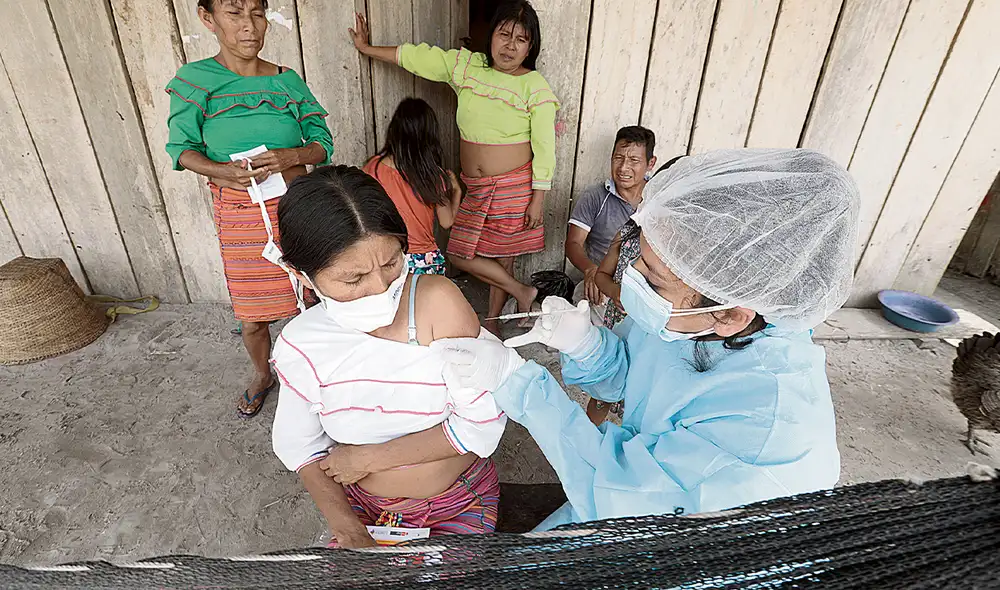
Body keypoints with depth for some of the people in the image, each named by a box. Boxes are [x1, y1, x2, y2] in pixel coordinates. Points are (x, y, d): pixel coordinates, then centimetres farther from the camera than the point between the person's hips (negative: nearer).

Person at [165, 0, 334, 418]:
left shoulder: (288, 81, 1)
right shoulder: (194, 80, -3)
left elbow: (322, 143, 1)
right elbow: (182, 148, 0)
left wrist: (288, 156, -19)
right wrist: (222, 171, -20)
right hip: (239, 216, -1)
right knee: (253, 316, 10)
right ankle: (262, 375, 38)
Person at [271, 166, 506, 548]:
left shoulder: (437, 301, -28)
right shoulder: (300, 347, -17)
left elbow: (483, 424, -25)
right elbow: (299, 446, -1)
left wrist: (369, 457, -17)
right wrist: (346, 527, -14)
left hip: (459, 503, -1)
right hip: (365, 506, 2)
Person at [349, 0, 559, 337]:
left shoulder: (535, 87, -8)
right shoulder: (465, 65, 4)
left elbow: (544, 148, -8)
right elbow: (414, 56, 12)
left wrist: (537, 200, -12)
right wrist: (366, 48, 21)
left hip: (513, 186, -5)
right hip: (474, 186, 5)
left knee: (501, 256, 1)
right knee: (458, 253, 8)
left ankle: (492, 318, 23)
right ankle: (521, 293, 23)